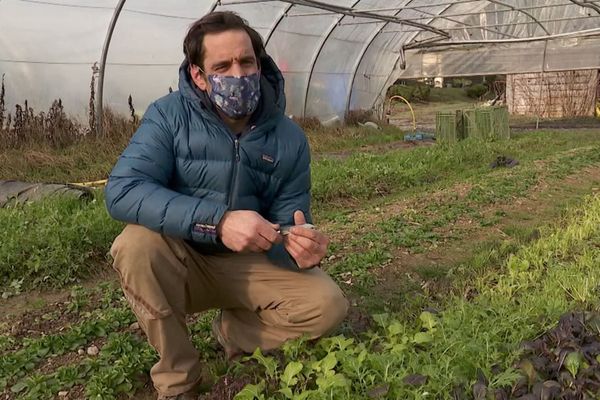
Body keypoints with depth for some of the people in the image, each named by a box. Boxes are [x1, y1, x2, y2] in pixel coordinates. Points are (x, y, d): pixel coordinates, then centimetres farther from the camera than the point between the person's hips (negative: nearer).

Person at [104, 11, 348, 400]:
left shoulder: (290, 138, -9)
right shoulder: (169, 115, -15)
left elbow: (286, 229, -7)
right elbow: (122, 191, -28)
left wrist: (298, 249, -34)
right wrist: (217, 221, -39)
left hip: (250, 265, 1)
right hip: (180, 263, -1)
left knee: (328, 305, -19)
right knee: (136, 243, -33)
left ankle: (234, 330, 10)